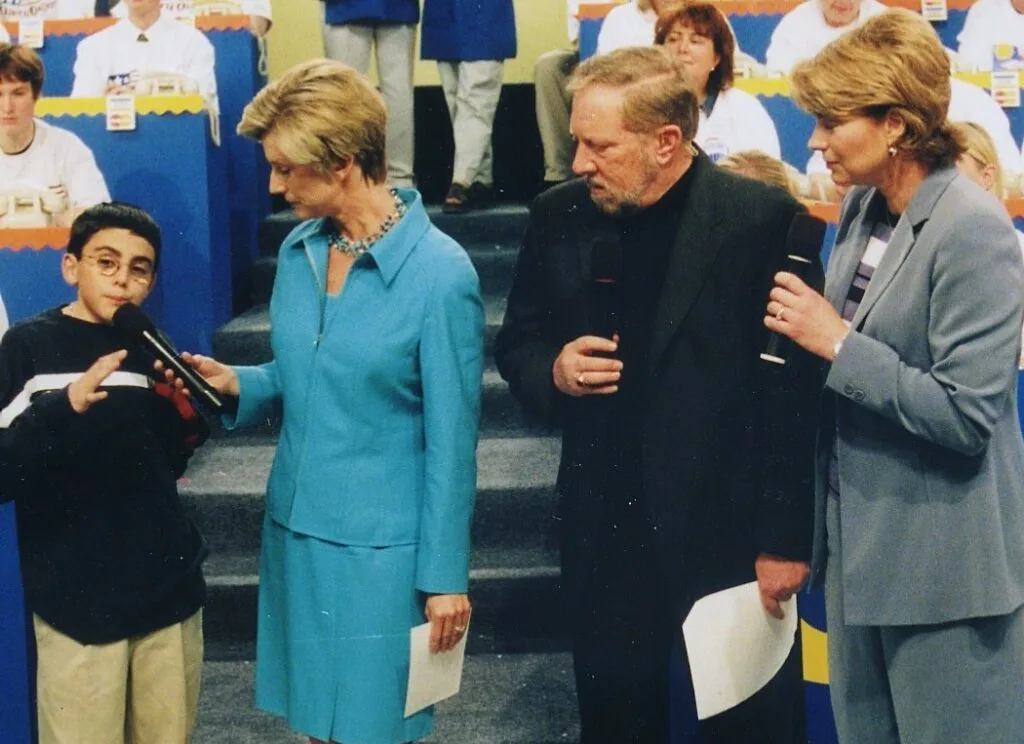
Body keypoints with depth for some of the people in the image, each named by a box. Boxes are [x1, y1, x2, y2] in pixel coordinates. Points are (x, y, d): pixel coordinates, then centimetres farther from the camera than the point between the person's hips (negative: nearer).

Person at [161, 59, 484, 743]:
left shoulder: (440, 275, -17)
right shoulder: (299, 250, 3)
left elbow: (451, 443, -13)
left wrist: (445, 576, -10)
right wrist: (237, 383, -5)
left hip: (380, 551, -6)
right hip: (296, 532, 6)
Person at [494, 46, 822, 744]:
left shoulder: (763, 219, -13)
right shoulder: (560, 216, 1)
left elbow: (796, 389, -12)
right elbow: (517, 344, 12)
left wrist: (786, 539, -12)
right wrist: (552, 370, -11)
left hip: (731, 528, -4)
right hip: (604, 527, 4)